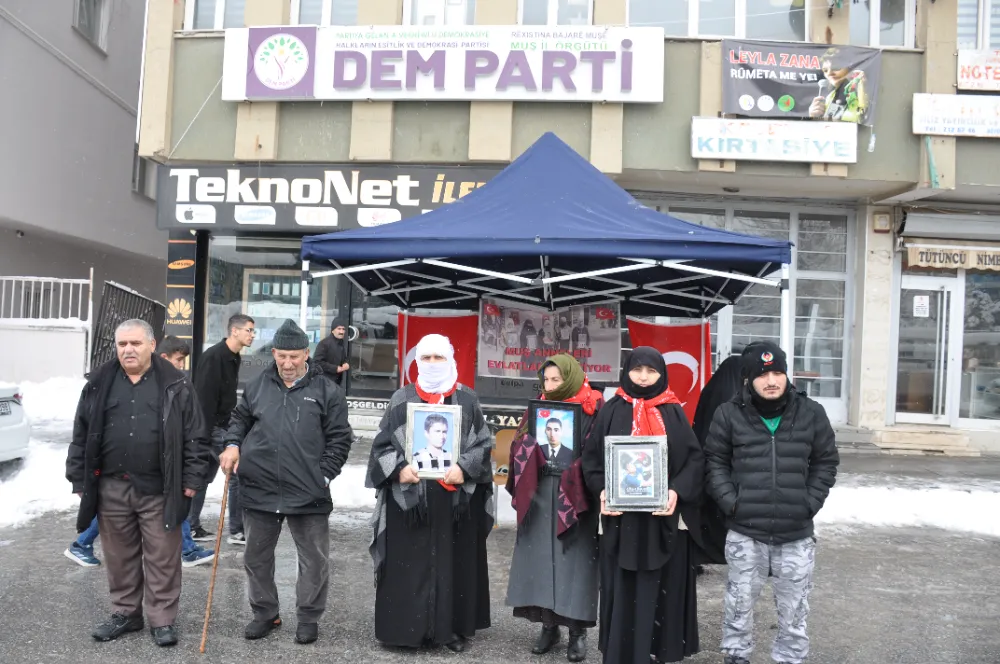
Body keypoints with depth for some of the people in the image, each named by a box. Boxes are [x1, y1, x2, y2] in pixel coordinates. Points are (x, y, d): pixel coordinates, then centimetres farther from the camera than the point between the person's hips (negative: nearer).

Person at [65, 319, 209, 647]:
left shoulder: (175, 385, -2)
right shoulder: (99, 385, 6)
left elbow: (195, 436, -2)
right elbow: (81, 436, 10)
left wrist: (192, 479, -7)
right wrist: (80, 479, 6)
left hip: (159, 490, -3)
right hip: (112, 488, 3)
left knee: (162, 558, 3)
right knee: (120, 556, 14)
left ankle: (162, 619, 14)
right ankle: (125, 613, 29)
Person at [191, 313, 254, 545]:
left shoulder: (233, 358, 11)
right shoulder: (213, 356, -18)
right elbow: (204, 398, -21)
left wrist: (232, 426, 18)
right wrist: (203, 433, -23)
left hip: (222, 425, 9)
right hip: (212, 427, -9)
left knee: (204, 476, 14)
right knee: (238, 472, -7)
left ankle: (191, 527, 23)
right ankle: (237, 530, 1)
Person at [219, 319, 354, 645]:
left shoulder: (327, 390, -4)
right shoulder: (258, 385, 6)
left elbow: (339, 438, -3)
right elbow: (239, 419, 19)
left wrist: (324, 475, -8)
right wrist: (233, 444, 1)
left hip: (309, 493, -3)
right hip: (259, 489, 3)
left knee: (314, 559, 7)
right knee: (257, 557, 15)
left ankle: (308, 617, 24)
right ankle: (265, 613, 33)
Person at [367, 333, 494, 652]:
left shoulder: (468, 400, 5)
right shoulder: (402, 399, 5)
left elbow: (483, 444, 3)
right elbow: (382, 444, 4)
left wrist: (464, 468, -14)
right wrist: (399, 469, -14)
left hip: (456, 498, 1)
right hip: (408, 497, 0)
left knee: (454, 563, 7)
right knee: (409, 565, 4)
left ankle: (452, 627, 19)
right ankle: (407, 626, 15)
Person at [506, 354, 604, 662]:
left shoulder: (593, 410, -3)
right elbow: (519, 448, 11)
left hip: (575, 495, -4)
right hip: (540, 492, 4)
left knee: (574, 560, -1)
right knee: (541, 557, 5)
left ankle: (578, 631, 8)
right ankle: (549, 625, 16)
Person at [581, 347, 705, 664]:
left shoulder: (674, 413, 6)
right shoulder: (612, 411, 5)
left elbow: (695, 459, 2)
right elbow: (591, 456, 4)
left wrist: (677, 491, -14)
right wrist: (602, 489, -13)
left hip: (665, 514, 1)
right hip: (622, 514, 0)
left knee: (663, 586, 6)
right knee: (624, 588, 3)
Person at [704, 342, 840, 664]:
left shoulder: (811, 413, 0)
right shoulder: (729, 414, -4)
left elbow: (826, 462, 9)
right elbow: (715, 462, 3)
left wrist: (810, 502, -1)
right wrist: (730, 502, -7)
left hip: (796, 535, 1)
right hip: (745, 534, -1)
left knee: (794, 611, 12)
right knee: (739, 604, 12)